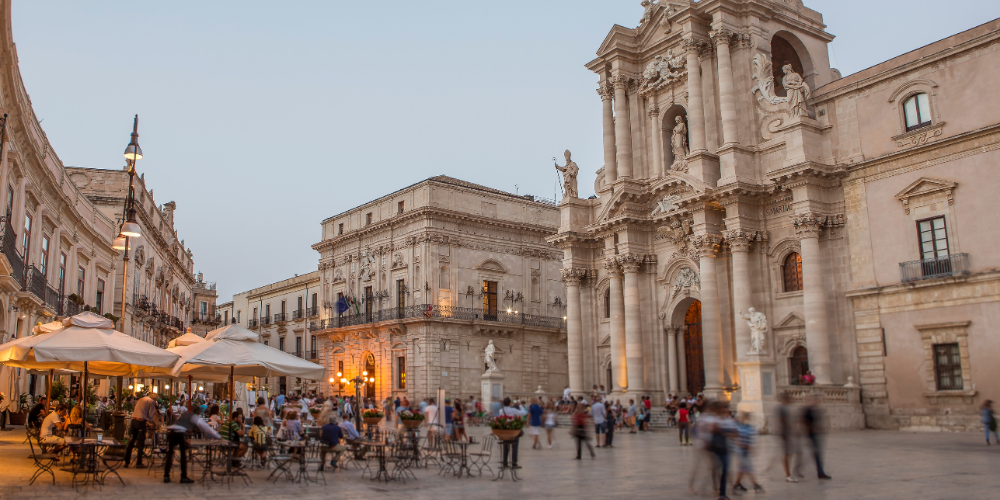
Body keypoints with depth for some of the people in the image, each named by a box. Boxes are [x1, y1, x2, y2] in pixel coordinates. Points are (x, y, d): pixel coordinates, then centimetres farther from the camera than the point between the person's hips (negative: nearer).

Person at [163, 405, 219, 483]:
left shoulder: (184, 414, 32)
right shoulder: (196, 418, 14)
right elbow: (206, 428, 14)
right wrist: (218, 436, 19)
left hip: (171, 432, 5)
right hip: (181, 434, -5)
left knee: (169, 454, 14)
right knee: (183, 455, 6)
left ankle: (166, 477, 12)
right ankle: (184, 478, 8)